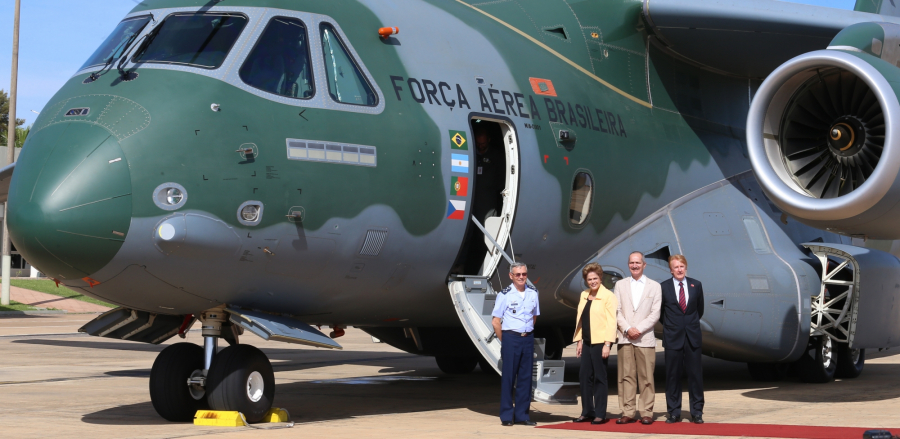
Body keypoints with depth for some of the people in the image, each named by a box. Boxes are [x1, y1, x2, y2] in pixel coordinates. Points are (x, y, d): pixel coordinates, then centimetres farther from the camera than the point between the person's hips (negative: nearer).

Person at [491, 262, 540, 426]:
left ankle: (521, 414, 13)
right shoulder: (505, 295, -7)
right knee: (508, 377, -1)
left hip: (528, 339, 5)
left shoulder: (533, 293, 7)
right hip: (511, 338, -5)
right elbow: (496, 321, -5)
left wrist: (527, 333, 12)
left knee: (525, 377, 6)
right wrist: (504, 341, -2)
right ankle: (507, 415, 4)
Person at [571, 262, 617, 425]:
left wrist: (607, 344, -17)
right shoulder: (584, 295, 13)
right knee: (585, 376, 6)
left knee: (599, 377, -2)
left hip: (600, 342, -7)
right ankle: (587, 412, 13)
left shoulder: (608, 296, -7)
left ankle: (600, 414, 3)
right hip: (587, 342, 7)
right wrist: (579, 341, 12)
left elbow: (611, 321, -12)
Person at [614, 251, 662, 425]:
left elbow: (655, 313, 2)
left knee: (646, 377, -3)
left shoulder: (654, 286, 8)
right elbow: (616, 311, 7)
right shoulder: (620, 285, 14)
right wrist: (627, 329, -8)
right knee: (626, 376, 0)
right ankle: (628, 412, 3)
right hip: (624, 338, 2)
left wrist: (639, 329, -10)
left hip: (645, 338, -2)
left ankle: (646, 413, 1)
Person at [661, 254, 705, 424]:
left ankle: (697, 412, 7)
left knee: (695, 374, 1)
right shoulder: (664, 287, -1)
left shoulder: (696, 285, 5)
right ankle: (674, 413, 8)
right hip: (672, 337, -1)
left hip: (692, 336, 1)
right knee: (672, 375, 2)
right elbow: (660, 312, 10)